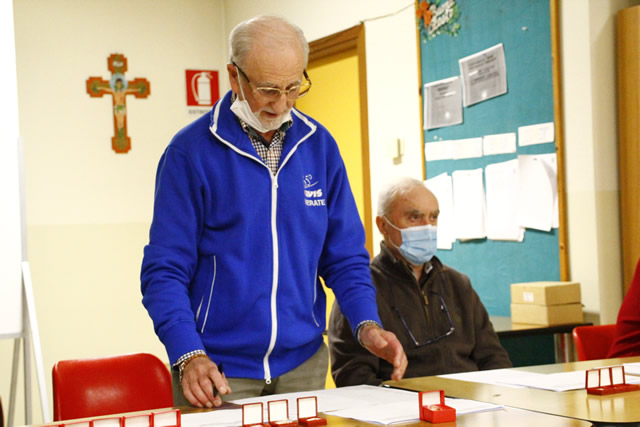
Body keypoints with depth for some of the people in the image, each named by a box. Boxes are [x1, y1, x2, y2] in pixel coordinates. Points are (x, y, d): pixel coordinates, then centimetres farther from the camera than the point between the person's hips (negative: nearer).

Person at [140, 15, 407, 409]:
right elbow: (165, 269, -11)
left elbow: (344, 255, 7)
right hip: (216, 369, -3)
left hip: (303, 364, 4)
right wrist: (190, 356, -23)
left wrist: (367, 324, -10)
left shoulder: (319, 146, 2)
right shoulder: (191, 151, -9)